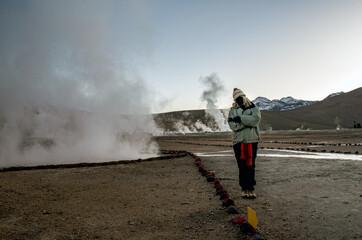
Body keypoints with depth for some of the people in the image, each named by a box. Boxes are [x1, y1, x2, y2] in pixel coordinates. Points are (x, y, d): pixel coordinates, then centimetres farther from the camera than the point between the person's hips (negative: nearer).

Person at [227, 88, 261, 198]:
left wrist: (240, 118, -14)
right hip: (238, 141, 1)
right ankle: (244, 188, 12)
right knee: (242, 166, 3)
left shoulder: (252, 107, 8)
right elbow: (232, 125, -6)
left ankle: (251, 188, 13)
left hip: (252, 140, -1)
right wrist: (248, 121, -12)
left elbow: (256, 118, -12)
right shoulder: (232, 110, 10)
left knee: (251, 165, 3)